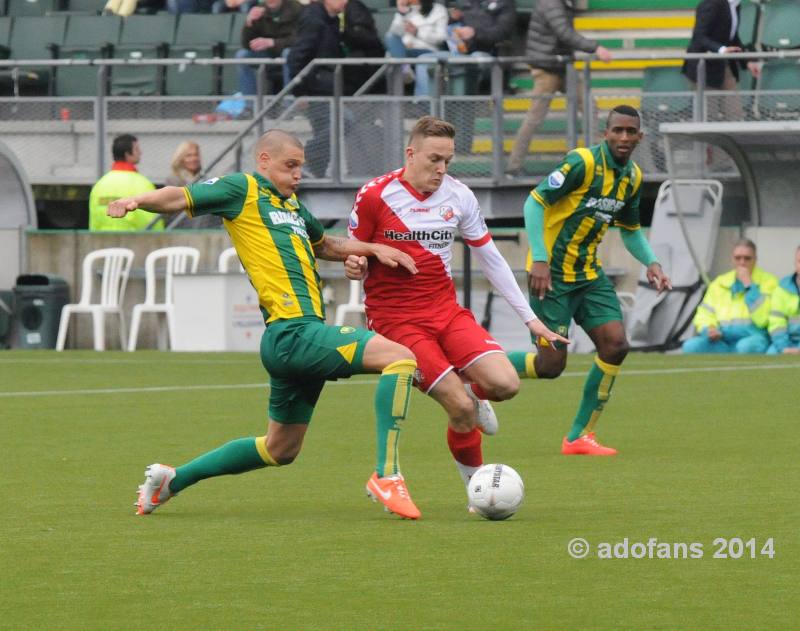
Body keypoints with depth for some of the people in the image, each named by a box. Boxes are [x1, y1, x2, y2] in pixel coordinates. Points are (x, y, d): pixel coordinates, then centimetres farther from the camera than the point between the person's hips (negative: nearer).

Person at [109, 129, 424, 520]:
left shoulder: (291, 205, 26)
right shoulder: (244, 189, 1)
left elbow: (324, 245, 42)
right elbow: (180, 198, -7)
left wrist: (373, 249, 27)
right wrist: (137, 200, -26)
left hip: (302, 335, 10)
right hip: (292, 334, -10)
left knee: (280, 450, 18)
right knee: (399, 357, -22)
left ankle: (172, 479, 27)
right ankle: (386, 475, -25)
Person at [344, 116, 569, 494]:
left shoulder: (458, 196, 3)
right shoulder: (374, 196, -9)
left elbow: (490, 260, 10)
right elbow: (356, 260, 1)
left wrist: (530, 319, 9)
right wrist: (354, 267, -24)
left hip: (446, 311, 4)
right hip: (395, 318, -4)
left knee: (505, 384, -18)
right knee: (462, 411, -18)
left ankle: (473, 393, 18)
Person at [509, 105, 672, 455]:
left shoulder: (632, 177, 7)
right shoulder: (583, 163, -17)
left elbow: (629, 229, 21)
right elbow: (535, 202, -18)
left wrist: (651, 262, 2)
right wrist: (539, 259, -26)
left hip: (589, 273, 7)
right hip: (552, 273, -7)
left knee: (615, 345, -8)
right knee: (550, 364, -11)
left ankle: (579, 437, 3)